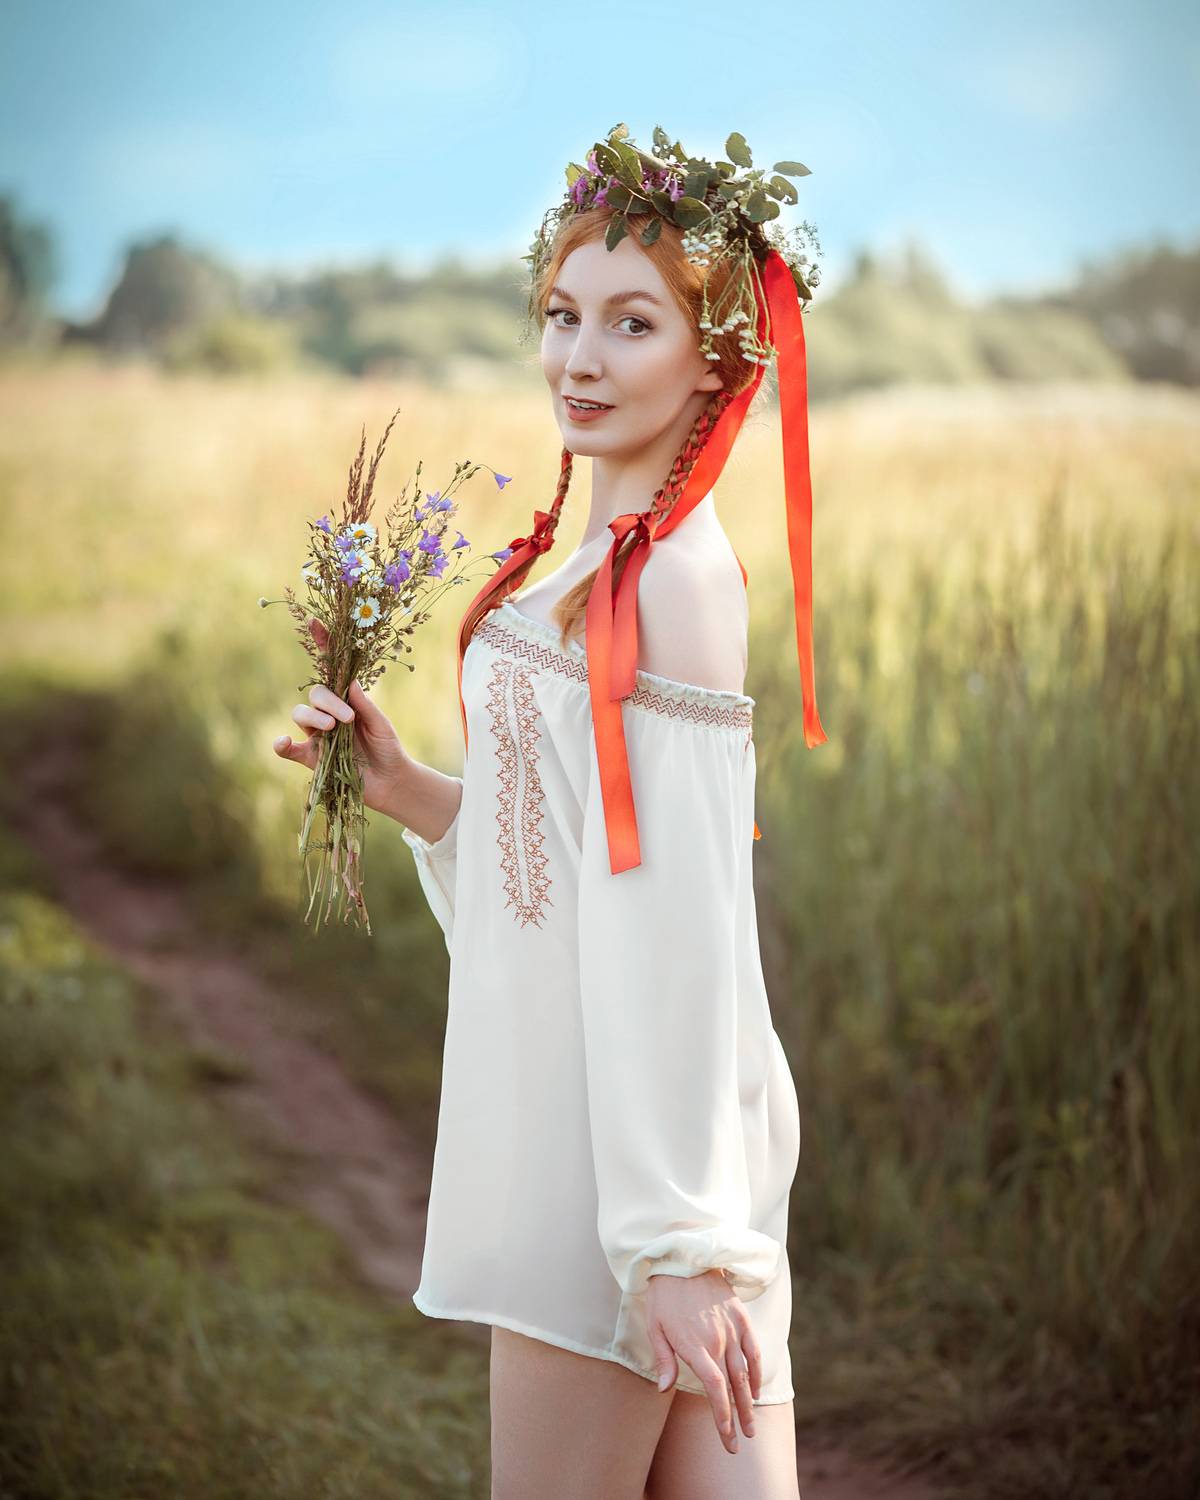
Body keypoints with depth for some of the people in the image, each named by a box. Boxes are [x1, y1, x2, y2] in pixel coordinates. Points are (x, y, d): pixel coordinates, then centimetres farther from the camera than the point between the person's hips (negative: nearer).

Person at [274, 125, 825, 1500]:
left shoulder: (671, 576, -17)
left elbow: (682, 925, -20)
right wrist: (405, 790, 4)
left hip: (636, 1146, -9)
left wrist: (672, 1234, -20)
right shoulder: (622, 559, 11)